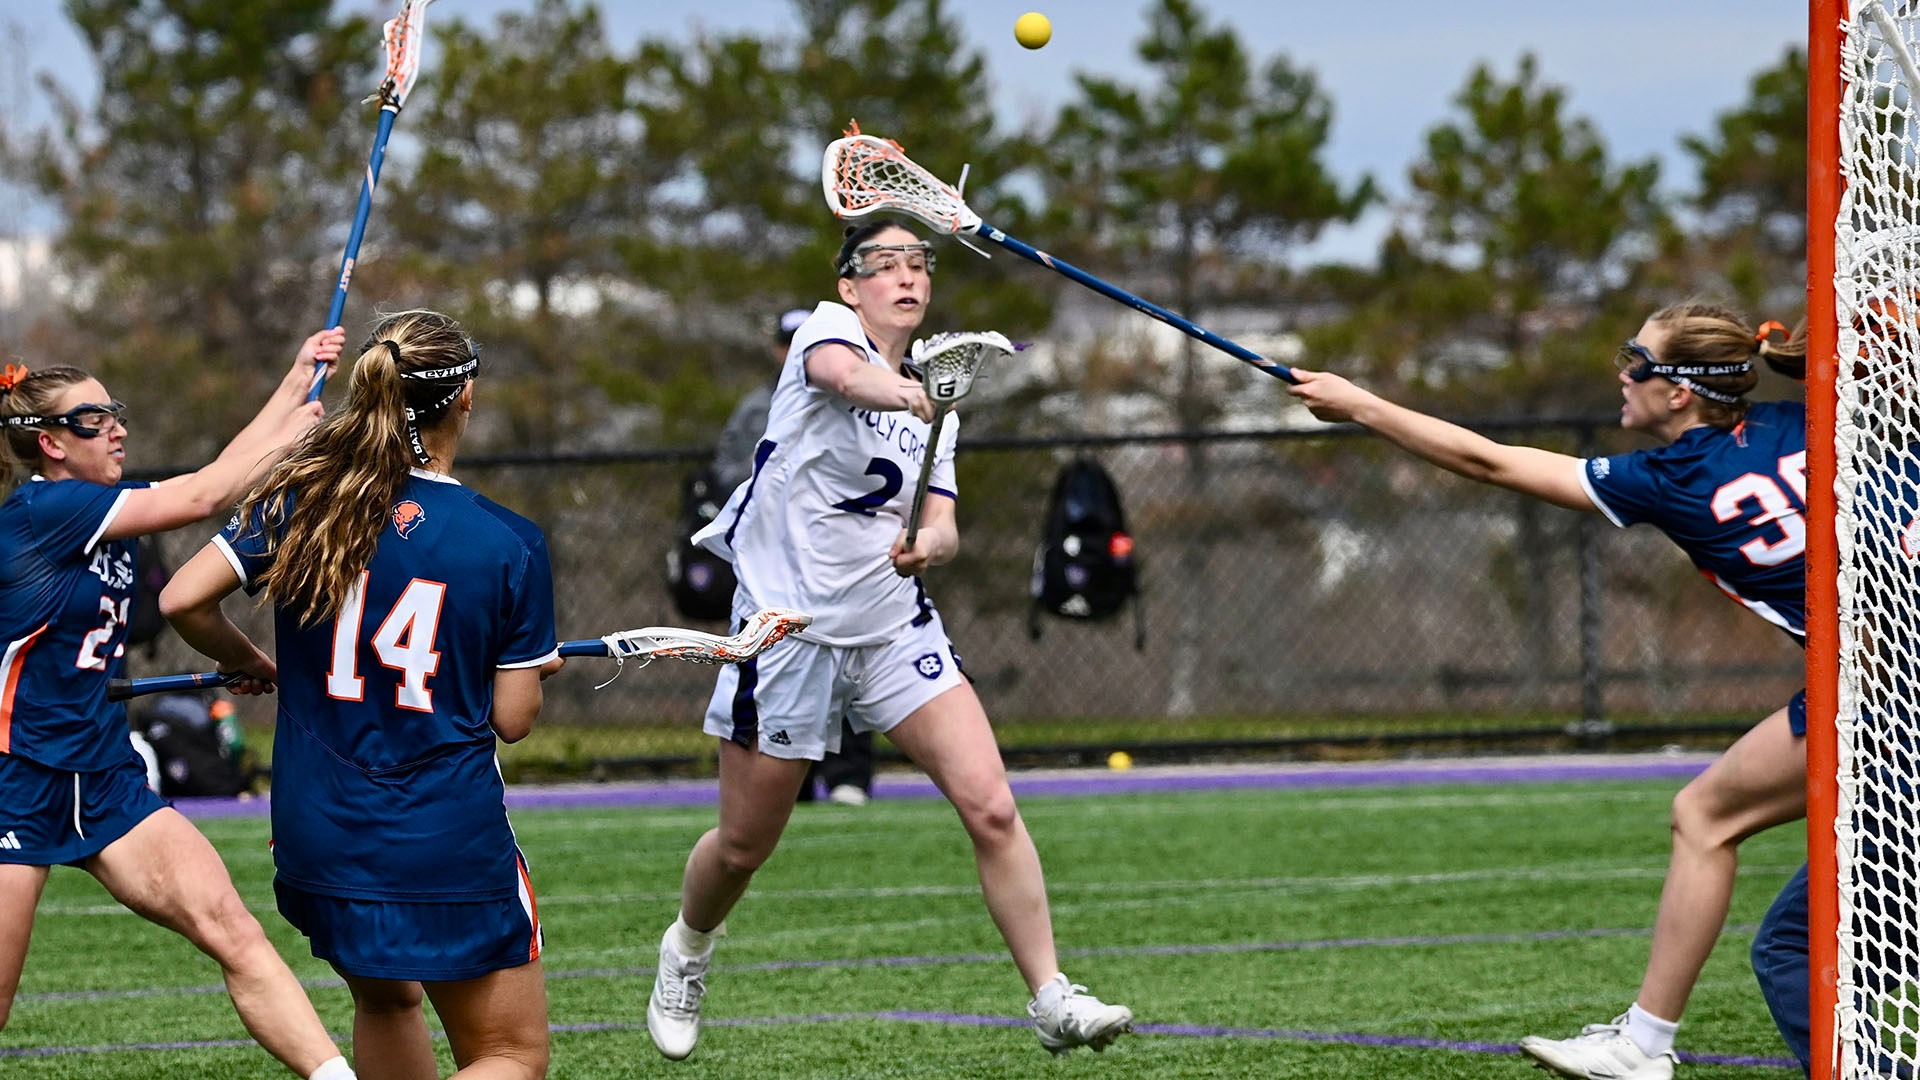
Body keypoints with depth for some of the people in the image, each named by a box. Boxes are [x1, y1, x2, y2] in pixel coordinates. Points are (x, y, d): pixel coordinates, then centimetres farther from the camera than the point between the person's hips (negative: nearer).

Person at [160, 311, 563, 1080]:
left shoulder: (299, 501, -2)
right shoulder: (509, 545, -10)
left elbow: (183, 600, -5)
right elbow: (513, 718, -4)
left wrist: (250, 663, 15)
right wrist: (536, 664, 19)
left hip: (315, 835, 5)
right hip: (448, 841, -5)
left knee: (387, 1001, 29)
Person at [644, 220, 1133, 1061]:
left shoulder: (929, 403, 12)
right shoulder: (828, 327, -6)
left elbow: (943, 523, 3)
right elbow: (843, 372, -32)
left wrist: (931, 542, -21)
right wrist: (897, 391, -54)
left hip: (894, 627, 4)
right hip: (790, 630, -4)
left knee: (991, 809, -13)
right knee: (742, 847, 8)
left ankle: (1051, 999, -9)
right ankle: (687, 947, 39)